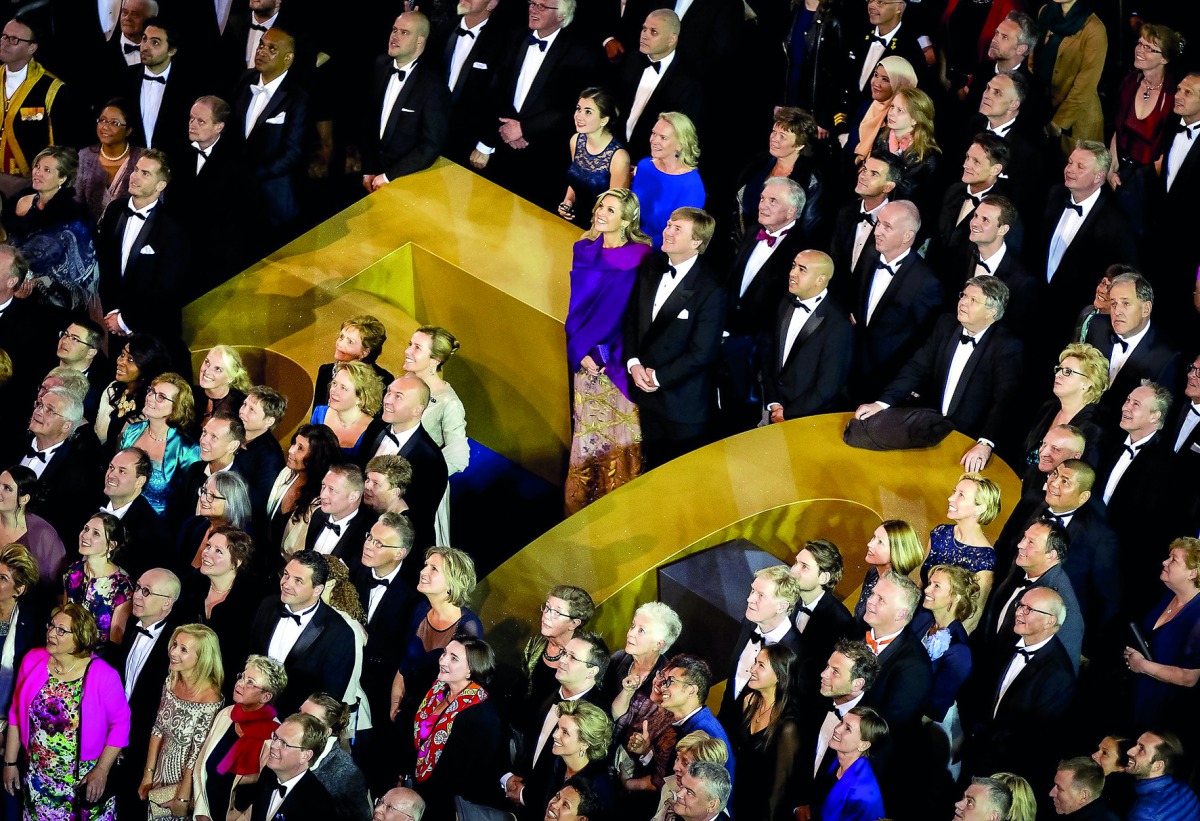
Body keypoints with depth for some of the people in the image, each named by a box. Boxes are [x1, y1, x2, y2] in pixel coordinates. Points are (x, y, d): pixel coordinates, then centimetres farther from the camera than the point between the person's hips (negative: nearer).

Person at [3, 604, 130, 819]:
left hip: (85, 783, -3)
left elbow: (120, 723, -9)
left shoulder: (103, 676, -16)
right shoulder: (33, 661, -5)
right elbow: (17, 714, 3)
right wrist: (10, 762, 5)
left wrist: (101, 770, -12)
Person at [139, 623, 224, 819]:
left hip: (188, 778, -6)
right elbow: (158, 729, 2)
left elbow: (198, 754, -21)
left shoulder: (209, 699, -27)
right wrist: (148, 775, 3)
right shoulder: (171, 681, -7)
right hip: (162, 774, 6)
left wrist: (182, 799, -15)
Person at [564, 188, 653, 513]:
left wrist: (609, 353, -10)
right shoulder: (582, 251, 3)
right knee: (588, 424, 3)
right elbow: (574, 306, 2)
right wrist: (581, 351, -9)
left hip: (622, 359, -2)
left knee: (621, 432, 1)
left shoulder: (639, 257, -5)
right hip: (586, 355, 2)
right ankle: (583, 501, 11)